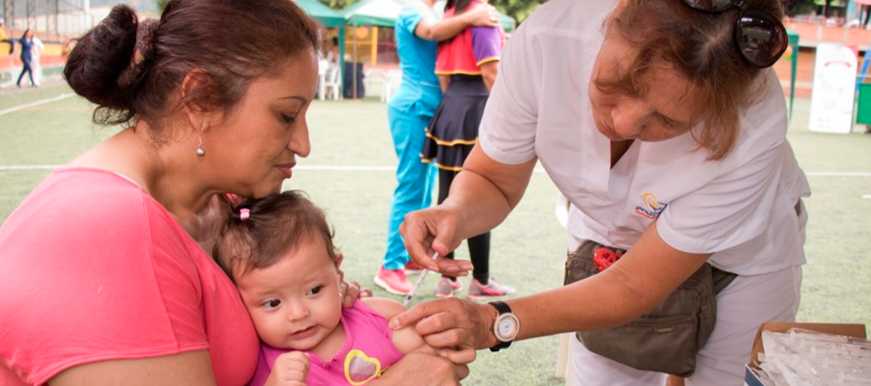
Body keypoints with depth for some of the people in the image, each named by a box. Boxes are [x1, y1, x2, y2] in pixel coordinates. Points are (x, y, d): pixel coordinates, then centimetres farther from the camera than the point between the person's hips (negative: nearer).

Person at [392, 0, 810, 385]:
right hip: (606, 241, 2)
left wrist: (495, 321, -39)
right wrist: (456, 213, -38)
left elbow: (634, 287, -29)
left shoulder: (750, 131, -36)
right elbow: (493, 182, -16)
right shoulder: (546, 40, -32)